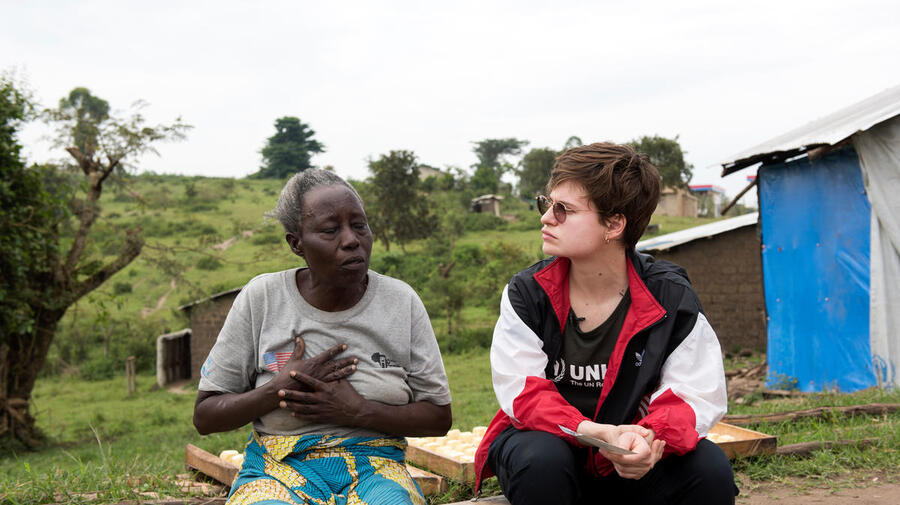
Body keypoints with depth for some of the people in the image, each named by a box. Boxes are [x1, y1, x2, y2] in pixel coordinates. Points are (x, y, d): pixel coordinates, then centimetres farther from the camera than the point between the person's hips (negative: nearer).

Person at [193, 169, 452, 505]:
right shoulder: (260, 298, 0)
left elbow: (439, 417, 4)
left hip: (374, 468, 1)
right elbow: (205, 417, 4)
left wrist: (357, 410, -12)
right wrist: (280, 389, -12)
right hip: (279, 467, 0)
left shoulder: (401, 302, 2)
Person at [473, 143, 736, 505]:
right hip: (550, 441, 0)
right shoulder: (527, 294, -9)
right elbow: (522, 392, -17)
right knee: (541, 460, -36)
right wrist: (600, 433, -35)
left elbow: (697, 396, -14)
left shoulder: (670, 297, -9)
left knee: (710, 468, -27)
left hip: (630, 460, 1)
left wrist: (648, 438, -37)